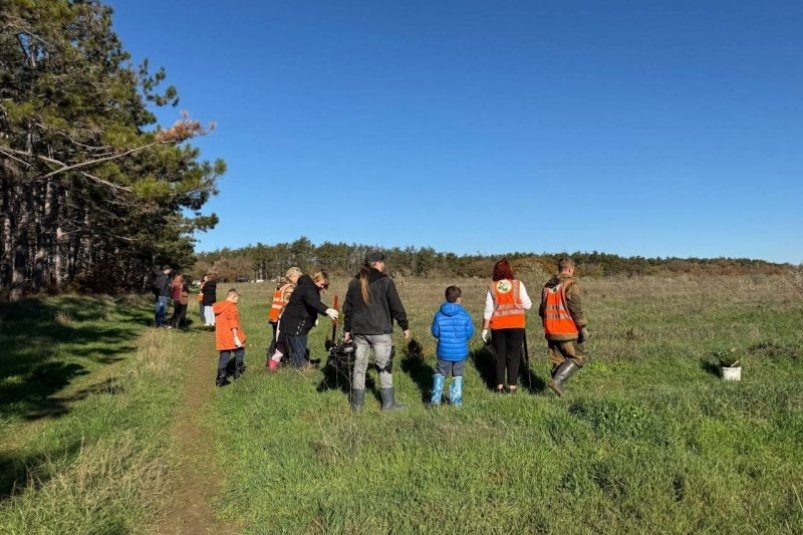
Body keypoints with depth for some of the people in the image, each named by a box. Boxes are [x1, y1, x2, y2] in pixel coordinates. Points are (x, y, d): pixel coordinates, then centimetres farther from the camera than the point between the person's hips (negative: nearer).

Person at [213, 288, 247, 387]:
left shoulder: (219, 306, 15)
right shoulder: (231, 307, -12)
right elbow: (233, 323, -17)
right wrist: (236, 336, -18)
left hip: (221, 337, 8)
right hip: (231, 337, -7)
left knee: (224, 356, 8)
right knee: (239, 351, 12)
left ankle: (221, 377, 4)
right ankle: (238, 370, 16)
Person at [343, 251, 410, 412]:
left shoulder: (354, 282, 9)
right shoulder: (385, 281, -8)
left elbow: (347, 308, 13)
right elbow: (396, 306, -7)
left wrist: (347, 329, 21)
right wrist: (405, 326, 3)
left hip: (359, 331, 5)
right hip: (380, 331, -5)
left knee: (359, 366, 10)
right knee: (385, 367, 6)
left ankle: (357, 404, 15)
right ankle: (388, 403, 12)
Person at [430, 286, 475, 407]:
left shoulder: (439, 315, -9)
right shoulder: (464, 315, -11)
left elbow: (435, 332, -3)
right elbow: (469, 333, -8)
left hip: (444, 351, 1)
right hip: (460, 351, -1)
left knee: (440, 373, 16)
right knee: (458, 375, 16)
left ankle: (436, 398, 8)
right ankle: (456, 400, 18)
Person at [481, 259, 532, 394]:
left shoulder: (492, 287, -1)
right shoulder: (518, 284, -3)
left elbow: (488, 309, -1)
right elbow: (527, 305, -1)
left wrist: (485, 328, 3)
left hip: (498, 326, 1)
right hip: (516, 325, -1)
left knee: (500, 356, 11)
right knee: (514, 356, 6)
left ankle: (500, 386, 13)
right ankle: (512, 386, 5)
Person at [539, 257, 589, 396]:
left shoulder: (547, 285, 11)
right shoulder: (571, 284, -10)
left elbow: (542, 310, 17)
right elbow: (576, 309, -17)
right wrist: (583, 328, -12)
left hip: (551, 331, 7)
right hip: (568, 332, -6)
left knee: (558, 361, 12)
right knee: (577, 358, 4)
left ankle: (560, 391, 11)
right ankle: (557, 380, -11)